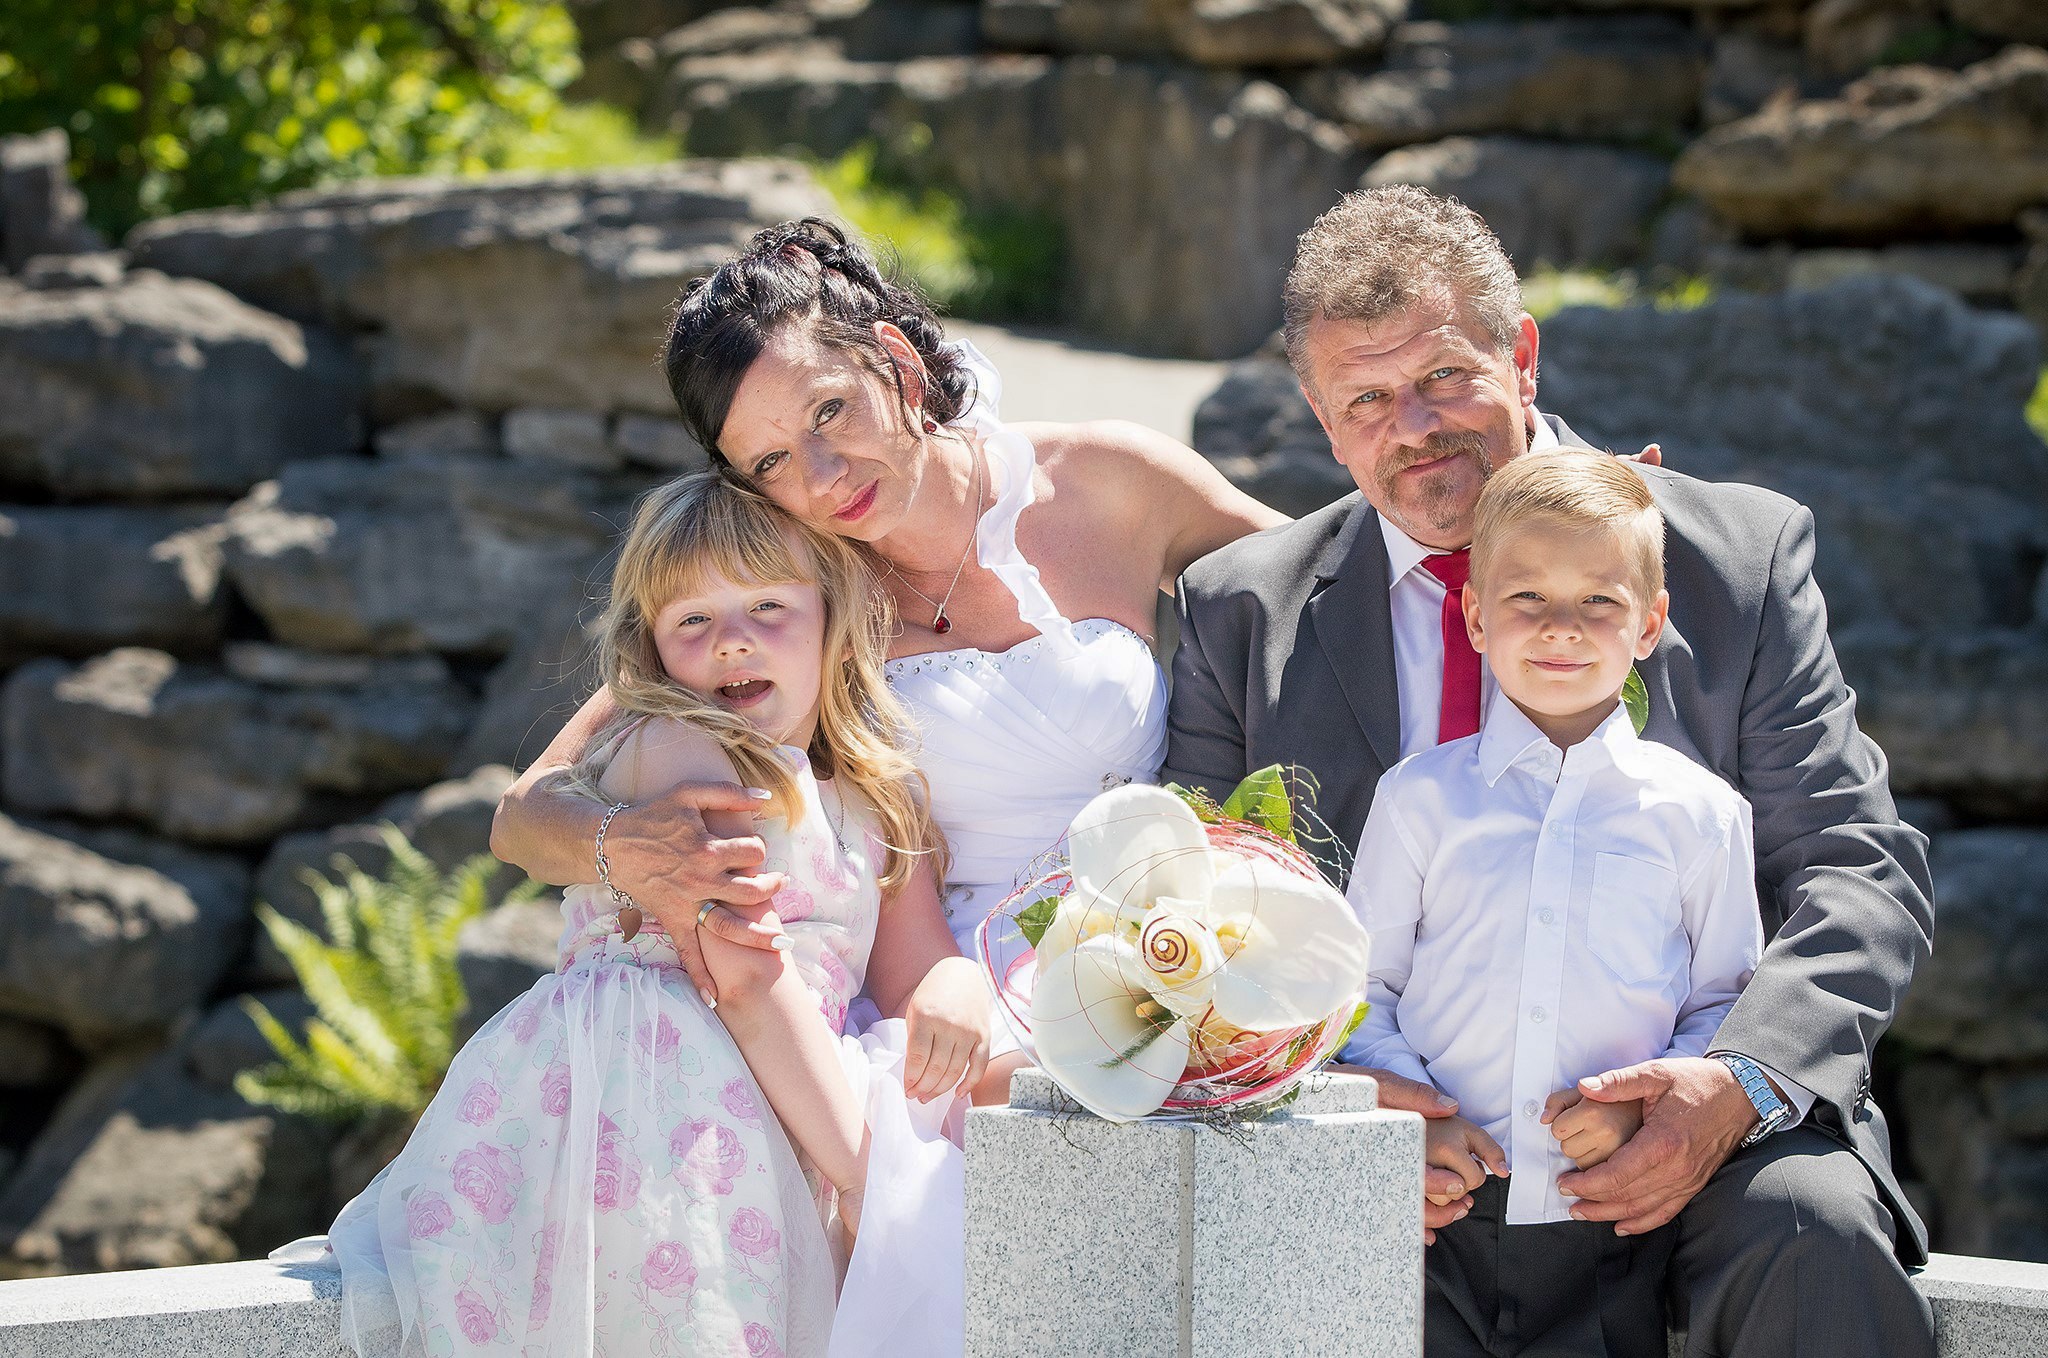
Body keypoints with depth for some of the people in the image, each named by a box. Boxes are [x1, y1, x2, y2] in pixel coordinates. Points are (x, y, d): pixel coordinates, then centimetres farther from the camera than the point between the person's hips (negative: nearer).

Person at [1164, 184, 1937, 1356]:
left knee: (1814, 1235, -33)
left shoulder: (1742, 555, 6)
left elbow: (1861, 871, 1)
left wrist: (1744, 1083, -19)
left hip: (1668, 1124, -1)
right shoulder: (1243, 610, 10)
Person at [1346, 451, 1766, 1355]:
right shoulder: (1420, 797, 7)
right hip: (1448, 1207, 0)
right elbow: (1361, 984, 9)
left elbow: (1726, 1003, 11)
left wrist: (1647, 1098, -8)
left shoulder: (1699, 813, 7)